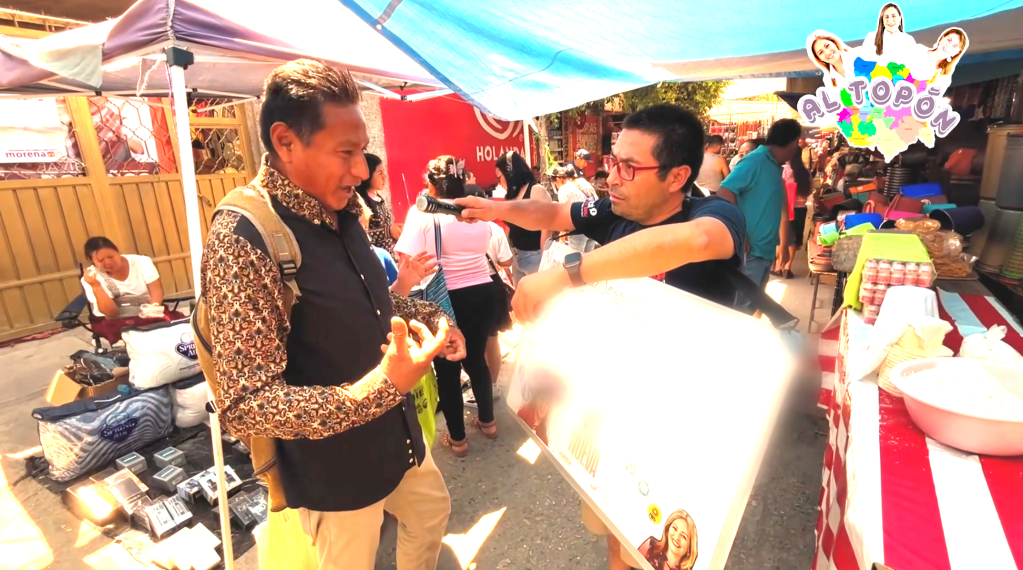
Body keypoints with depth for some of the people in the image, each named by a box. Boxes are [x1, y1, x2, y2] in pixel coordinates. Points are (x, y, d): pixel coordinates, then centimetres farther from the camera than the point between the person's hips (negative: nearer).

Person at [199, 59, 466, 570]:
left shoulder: (340, 212, -1)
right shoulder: (242, 240, -26)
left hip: (397, 433, 7)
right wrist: (381, 387, -37)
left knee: (432, 511, 28)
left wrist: (427, 316, -1)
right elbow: (244, 408, -26)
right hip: (335, 467, -7)